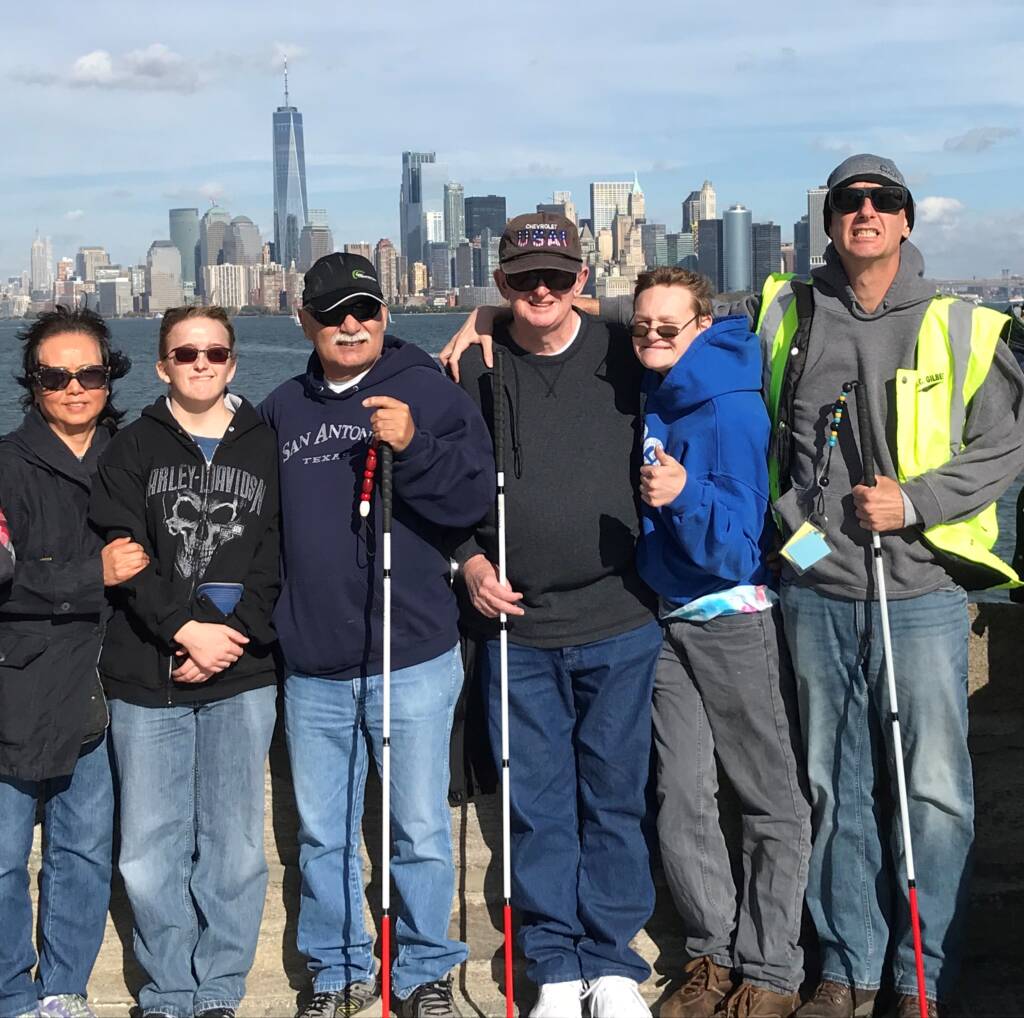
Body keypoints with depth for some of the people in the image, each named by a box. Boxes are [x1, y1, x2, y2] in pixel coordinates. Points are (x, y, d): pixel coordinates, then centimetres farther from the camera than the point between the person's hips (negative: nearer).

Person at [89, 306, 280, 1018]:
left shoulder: (265, 449, 10)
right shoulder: (133, 450, 8)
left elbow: (275, 560, 3)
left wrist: (228, 636, -9)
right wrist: (186, 629, -13)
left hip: (241, 677, 0)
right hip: (146, 677, 0)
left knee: (234, 845, 2)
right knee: (151, 849, 2)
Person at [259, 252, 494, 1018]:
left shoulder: (430, 392, -1)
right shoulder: (281, 410, 11)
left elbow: (474, 497, -11)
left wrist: (412, 446, -25)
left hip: (413, 661, -4)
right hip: (312, 668, 4)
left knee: (421, 831, 6)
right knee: (322, 834, 13)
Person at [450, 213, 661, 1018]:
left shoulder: (624, 359, 2)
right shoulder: (474, 370, 3)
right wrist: (470, 561, -3)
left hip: (618, 624, 0)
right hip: (517, 626, 1)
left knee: (614, 800, 7)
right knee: (538, 807, 7)